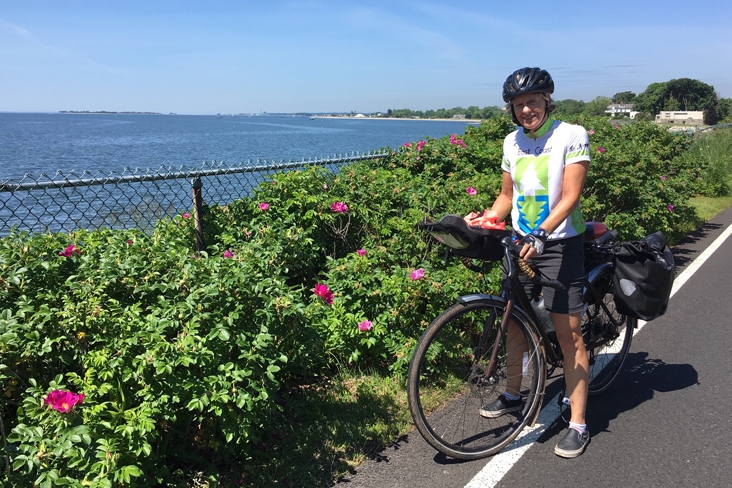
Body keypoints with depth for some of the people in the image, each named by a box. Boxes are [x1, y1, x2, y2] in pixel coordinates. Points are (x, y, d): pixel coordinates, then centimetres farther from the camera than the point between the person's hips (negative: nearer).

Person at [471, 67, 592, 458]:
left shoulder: (571, 136, -9)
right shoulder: (512, 142, 7)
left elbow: (569, 197, -17)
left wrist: (541, 234, -30)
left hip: (560, 244, -5)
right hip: (522, 243, 6)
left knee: (568, 332, -3)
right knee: (515, 320, 12)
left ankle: (578, 425, 7)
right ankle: (512, 395, 33)